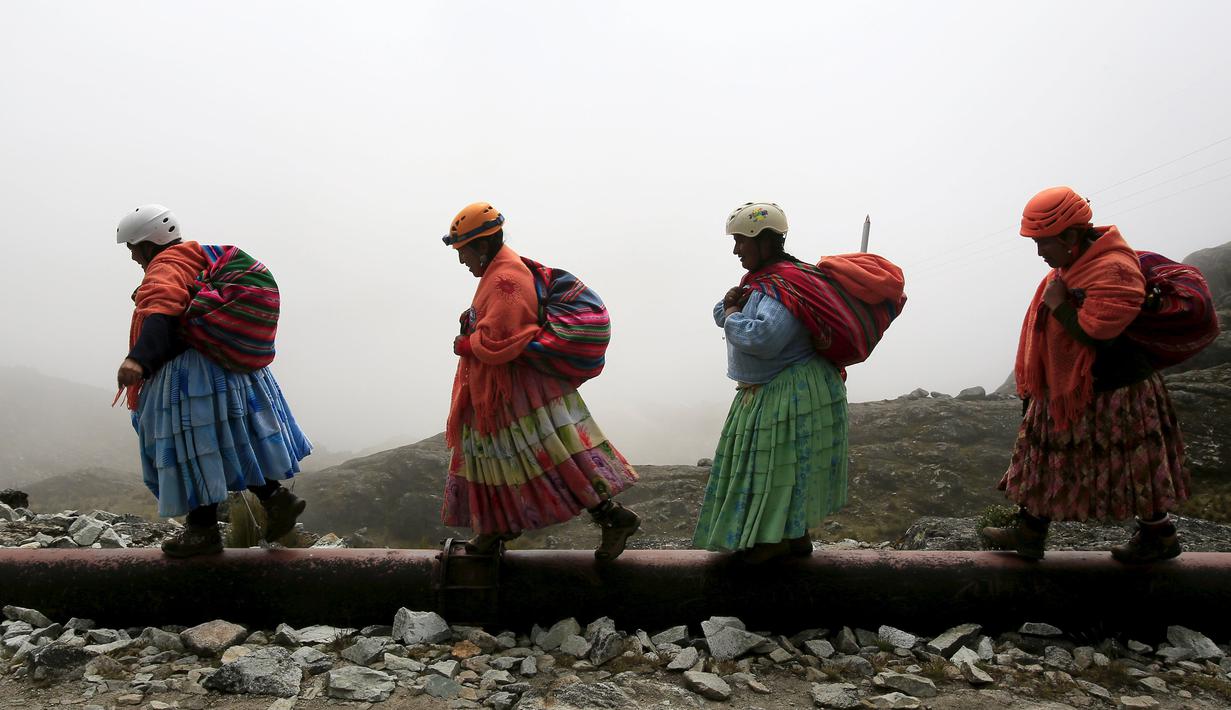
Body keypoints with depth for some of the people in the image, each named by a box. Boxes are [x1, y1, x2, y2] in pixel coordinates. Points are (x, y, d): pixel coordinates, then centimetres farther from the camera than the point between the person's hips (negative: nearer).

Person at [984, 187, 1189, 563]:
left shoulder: (1113, 271, -25)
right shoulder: (1072, 266, 5)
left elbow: (1096, 335, -30)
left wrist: (1059, 306, -21)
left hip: (1112, 394, -9)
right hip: (1065, 390, 9)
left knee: (1129, 470, 9)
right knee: (1046, 461, 14)